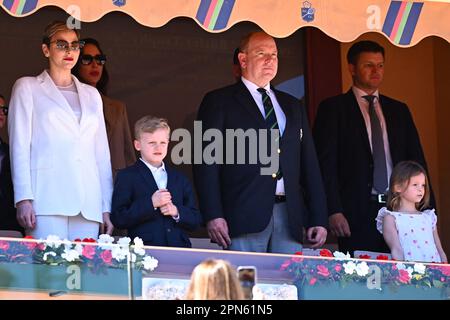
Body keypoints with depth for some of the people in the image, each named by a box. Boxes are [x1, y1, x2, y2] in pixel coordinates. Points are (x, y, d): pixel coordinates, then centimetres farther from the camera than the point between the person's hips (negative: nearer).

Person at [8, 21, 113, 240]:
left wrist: (107, 206, 11)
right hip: (48, 199, -4)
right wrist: (23, 199, -9)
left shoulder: (91, 95, 23)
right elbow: (19, 144, 4)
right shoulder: (27, 87, 12)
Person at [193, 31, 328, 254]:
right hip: (244, 218, -4)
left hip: (289, 218, 4)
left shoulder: (292, 106, 21)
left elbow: (309, 165, 19)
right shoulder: (219, 102, 6)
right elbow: (206, 162, -1)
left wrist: (318, 219, 10)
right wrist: (213, 216, -12)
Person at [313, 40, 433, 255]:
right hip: (357, 213, -4)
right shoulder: (333, 108, 4)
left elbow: (416, 162, 16)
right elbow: (325, 163, -2)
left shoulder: (399, 110, 17)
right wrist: (333, 211, -13)